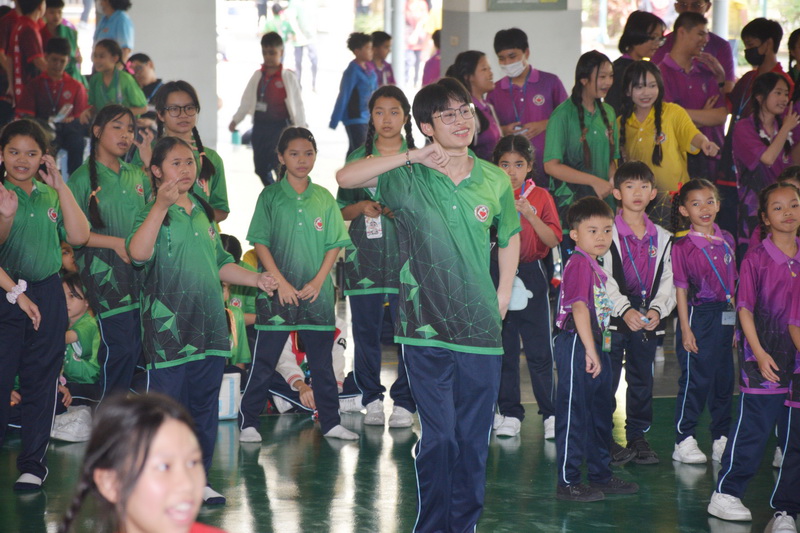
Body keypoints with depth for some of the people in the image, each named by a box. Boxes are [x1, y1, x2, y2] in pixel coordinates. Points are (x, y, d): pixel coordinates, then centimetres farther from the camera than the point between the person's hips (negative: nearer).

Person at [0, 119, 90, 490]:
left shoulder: (51, 196, 9)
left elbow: (79, 237, -3)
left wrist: (61, 187, -6)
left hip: (46, 295, 3)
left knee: (40, 379, 6)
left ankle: (33, 462, 14)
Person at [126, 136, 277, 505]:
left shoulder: (202, 213, 15)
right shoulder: (155, 214, -6)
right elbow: (138, 253, -27)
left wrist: (255, 279, 13)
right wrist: (161, 206, -33)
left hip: (208, 326, 7)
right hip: (167, 327, -7)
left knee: (204, 405, 12)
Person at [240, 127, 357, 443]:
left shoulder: (324, 198, 8)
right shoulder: (270, 197, 1)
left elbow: (334, 245, 7)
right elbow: (260, 243, -3)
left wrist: (318, 281, -6)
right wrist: (281, 283, -12)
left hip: (317, 294, 3)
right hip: (277, 292, -2)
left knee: (323, 362, 8)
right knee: (263, 362, 1)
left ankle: (331, 422, 16)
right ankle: (248, 423, 7)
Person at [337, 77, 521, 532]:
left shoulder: (495, 181, 7)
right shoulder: (407, 178, -2)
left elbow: (509, 236, 23)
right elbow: (345, 177, -16)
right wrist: (412, 157, -19)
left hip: (481, 327, 3)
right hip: (426, 326, -3)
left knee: (474, 438, 6)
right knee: (440, 436, -4)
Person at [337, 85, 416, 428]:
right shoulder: (358, 159, 11)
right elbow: (343, 211, 14)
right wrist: (363, 207, -7)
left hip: (408, 255, -1)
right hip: (365, 255, 1)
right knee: (366, 331, 1)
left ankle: (403, 403, 3)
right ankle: (371, 400, 13)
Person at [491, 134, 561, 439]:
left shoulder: (540, 196, 1)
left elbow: (553, 240, -6)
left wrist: (529, 215, -17)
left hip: (531, 276, -2)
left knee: (539, 350, -3)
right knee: (504, 349, 6)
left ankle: (551, 413, 4)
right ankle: (510, 413, 14)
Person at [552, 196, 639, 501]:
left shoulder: (594, 266, 15)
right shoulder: (579, 264, -16)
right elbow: (579, 308, -23)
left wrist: (598, 350, 18)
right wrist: (590, 351, -26)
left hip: (594, 345, 10)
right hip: (577, 346, -10)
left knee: (600, 412, 18)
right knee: (574, 414, -4)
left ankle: (602, 476, 29)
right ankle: (568, 483, 1)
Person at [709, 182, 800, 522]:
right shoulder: (756, 259, -7)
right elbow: (745, 308, -8)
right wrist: (759, 352, -14)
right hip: (765, 360, -5)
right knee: (752, 431, -1)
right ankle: (725, 494, 9)